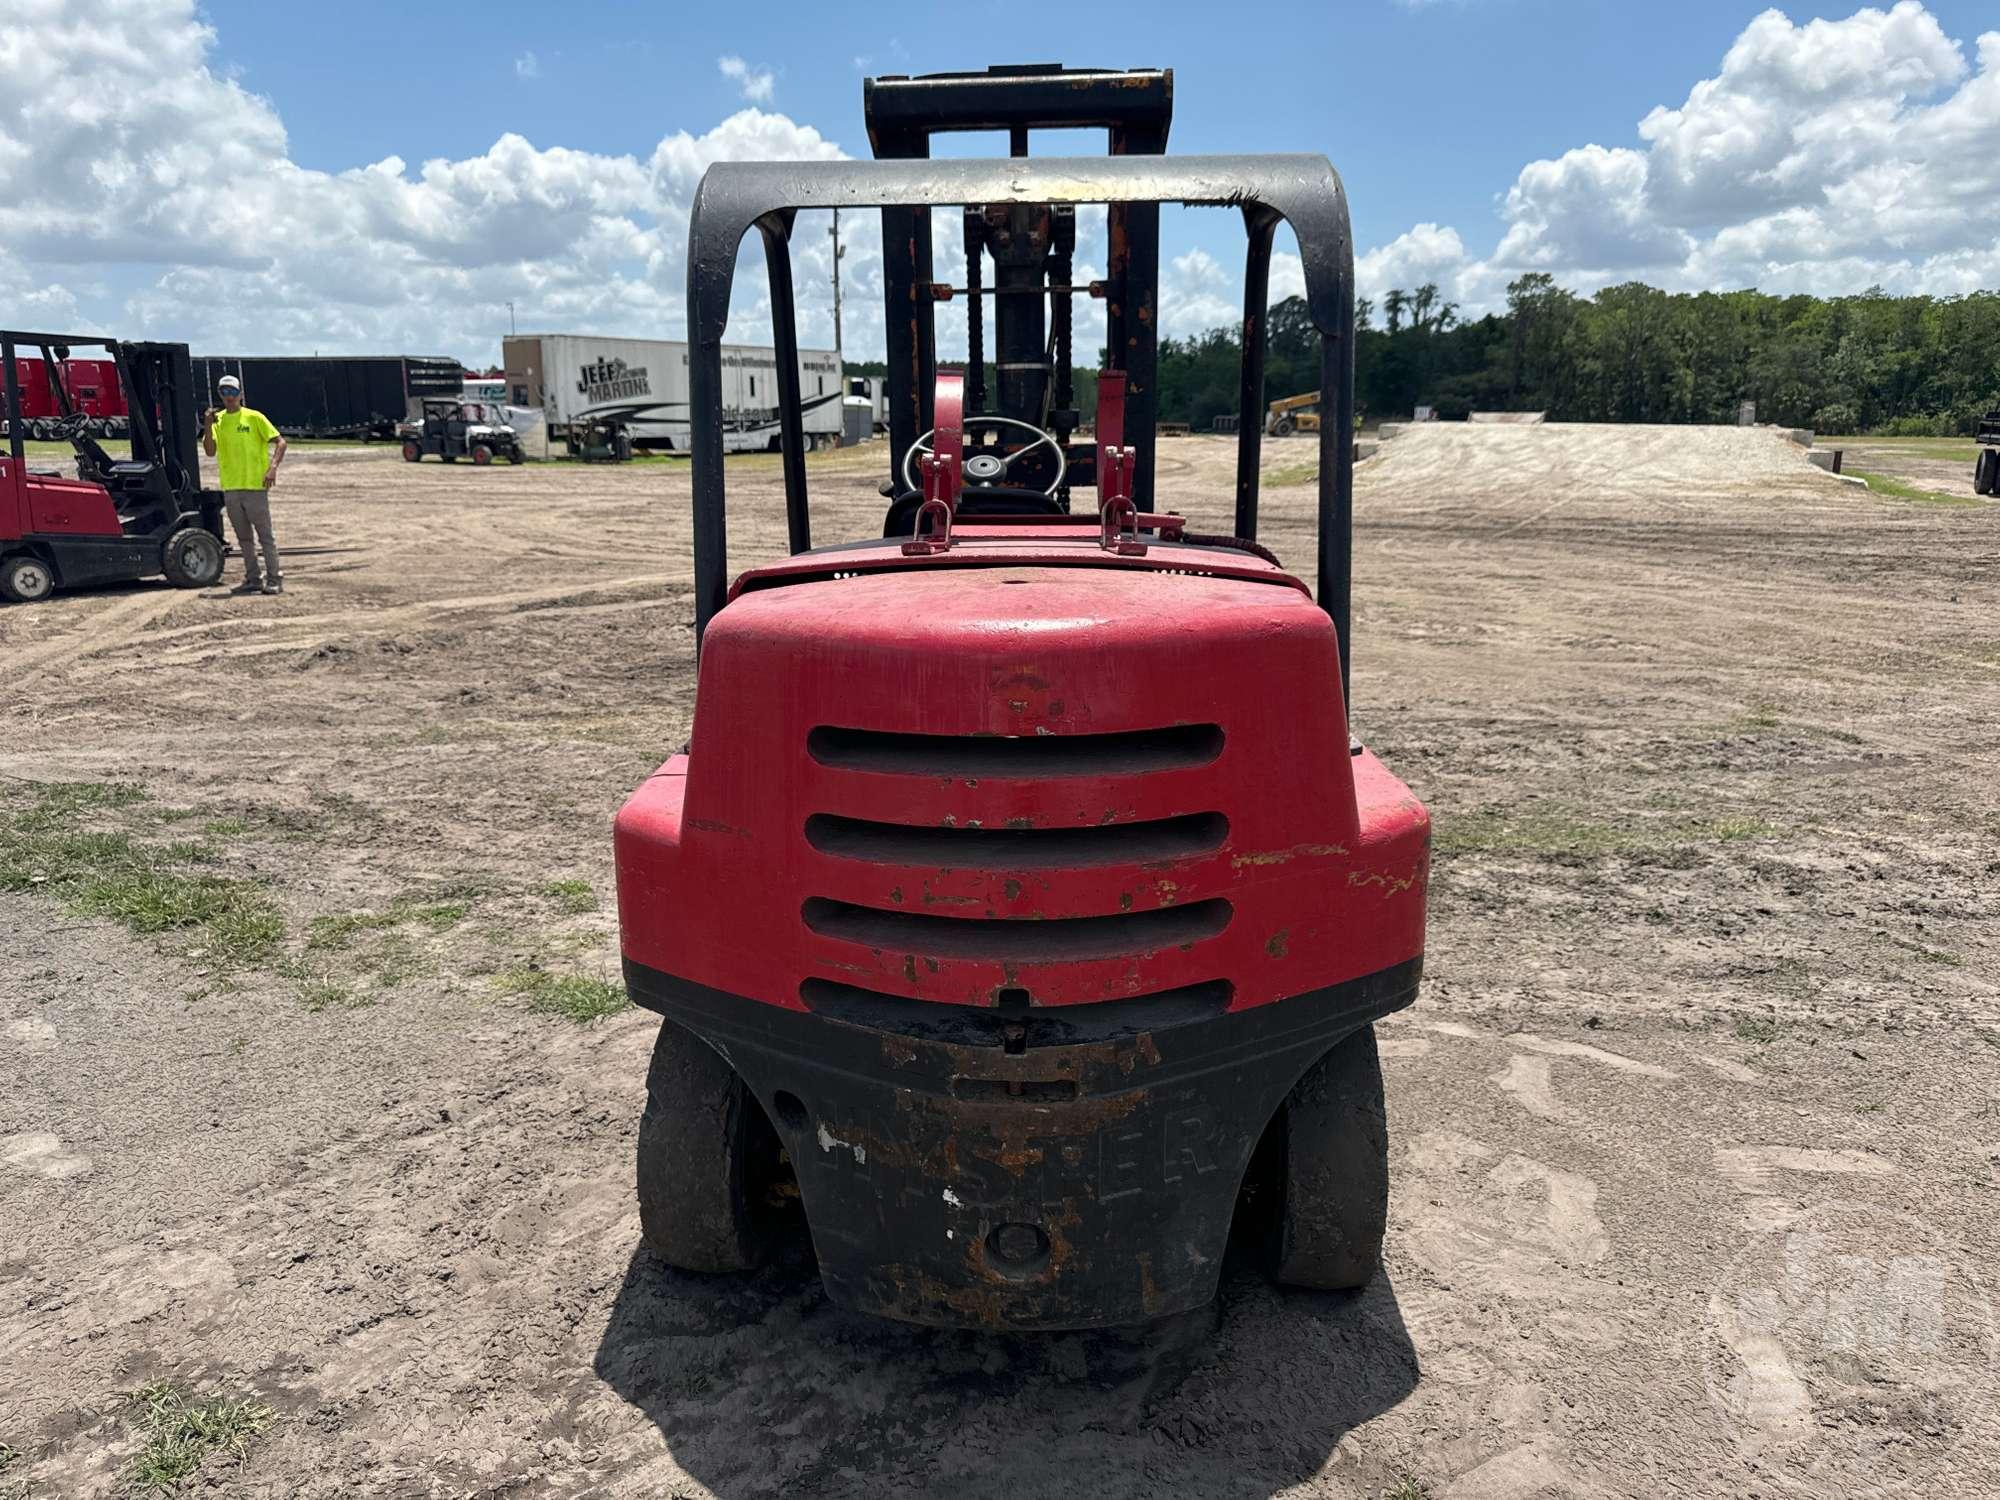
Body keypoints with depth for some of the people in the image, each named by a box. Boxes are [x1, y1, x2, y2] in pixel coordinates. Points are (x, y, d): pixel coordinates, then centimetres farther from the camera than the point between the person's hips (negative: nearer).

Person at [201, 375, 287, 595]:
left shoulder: (254, 417, -2)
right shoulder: (217, 420, 10)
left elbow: (280, 442, -6)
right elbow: (210, 451, 2)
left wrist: (273, 468, -17)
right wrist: (208, 426, -10)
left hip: (255, 486, -5)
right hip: (230, 488, 5)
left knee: (265, 535, -2)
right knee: (244, 537, 10)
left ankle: (274, 579, 2)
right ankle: (252, 579, 16)